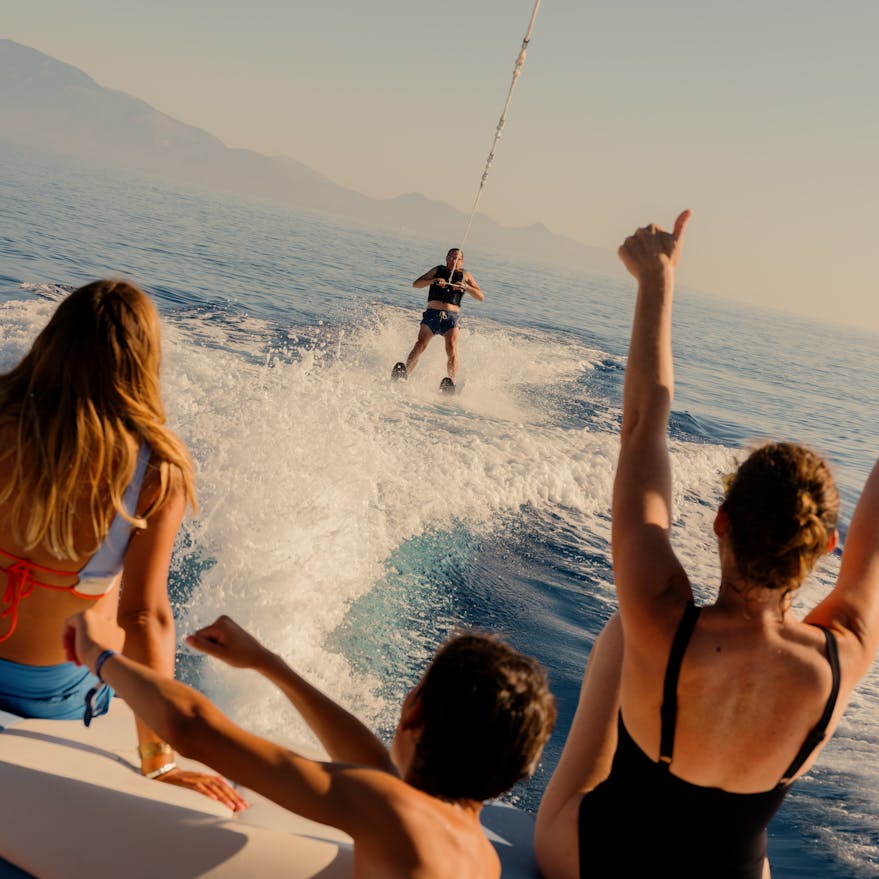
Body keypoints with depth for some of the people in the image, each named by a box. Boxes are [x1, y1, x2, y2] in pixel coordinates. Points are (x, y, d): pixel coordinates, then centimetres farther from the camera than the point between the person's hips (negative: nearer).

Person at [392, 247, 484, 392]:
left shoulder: (465, 275, 16)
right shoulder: (438, 270, 17)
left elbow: (481, 297, 8)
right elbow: (416, 284, 8)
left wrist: (466, 286, -9)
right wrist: (434, 280, -10)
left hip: (451, 317, 0)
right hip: (432, 314, 0)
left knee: (451, 348, -22)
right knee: (420, 345, -18)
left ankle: (451, 384, -32)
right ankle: (403, 375, -25)